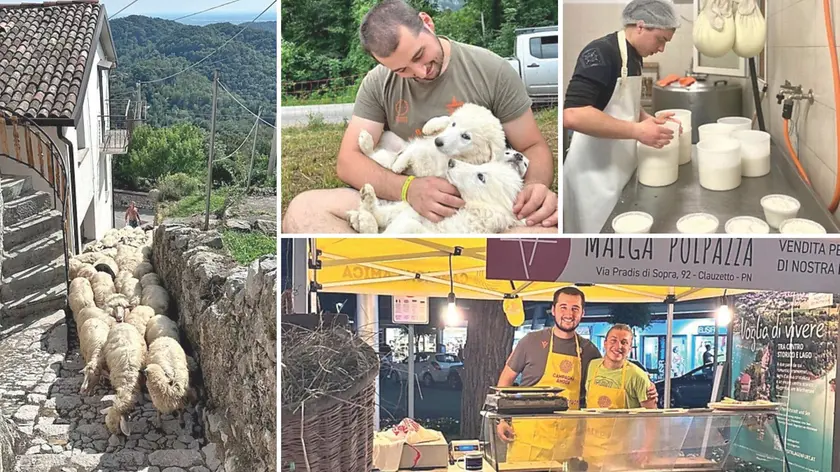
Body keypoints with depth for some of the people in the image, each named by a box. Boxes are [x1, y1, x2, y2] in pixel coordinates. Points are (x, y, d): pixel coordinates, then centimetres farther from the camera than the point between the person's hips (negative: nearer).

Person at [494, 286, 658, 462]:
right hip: (528, 436, -2)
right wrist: (501, 419, -2)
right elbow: (507, 378, 6)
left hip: (566, 440, 2)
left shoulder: (588, 350, 7)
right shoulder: (532, 341, 0)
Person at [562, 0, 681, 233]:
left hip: (620, 168, 9)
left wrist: (651, 121, 5)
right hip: (595, 175, -9)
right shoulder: (600, 53, -18)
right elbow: (573, 115, -31)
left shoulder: (634, 57, 10)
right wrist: (637, 131, -28)